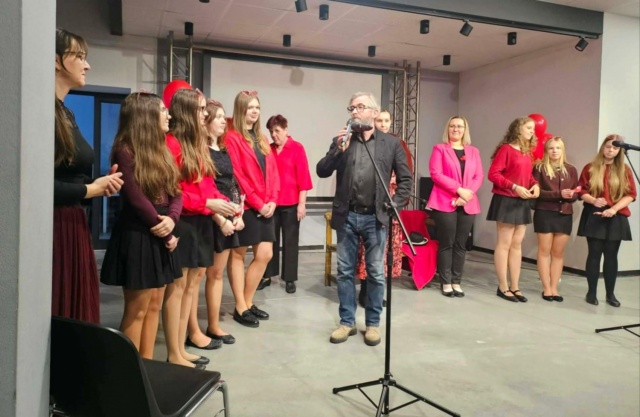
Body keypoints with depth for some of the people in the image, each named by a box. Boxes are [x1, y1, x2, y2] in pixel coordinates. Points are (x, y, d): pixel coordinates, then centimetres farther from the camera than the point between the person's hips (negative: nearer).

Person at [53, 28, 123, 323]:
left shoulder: (67, 114, 16)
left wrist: (101, 184, -2)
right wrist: (91, 189, -8)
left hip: (74, 228, 9)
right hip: (50, 229, -9)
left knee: (76, 319, 15)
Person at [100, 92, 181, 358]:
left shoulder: (161, 150, 14)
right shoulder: (125, 151, -11)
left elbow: (176, 192, 8)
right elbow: (136, 199, -16)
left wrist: (171, 219, -12)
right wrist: (164, 232, -9)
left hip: (161, 236, 8)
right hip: (137, 236, -8)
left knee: (154, 304, 12)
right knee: (137, 309, 0)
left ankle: (147, 365, 23)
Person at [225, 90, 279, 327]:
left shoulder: (262, 139, 17)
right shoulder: (232, 137, -7)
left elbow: (273, 171, 12)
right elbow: (237, 175, -13)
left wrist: (272, 200, -2)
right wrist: (257, 203, -13)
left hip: (265, 206, 7)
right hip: (246, 206, -7)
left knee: (265, 255, 7)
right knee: (238, 255, 4)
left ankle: (248, 302, 22)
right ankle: (240, 308, 13)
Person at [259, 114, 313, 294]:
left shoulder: (297, 148, -4)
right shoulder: (268, 150, 7)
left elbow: (303, 177, -6)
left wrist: (302, 204, -9)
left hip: (291, 204, -3)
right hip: (271, 203, 3)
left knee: (290, 241, 6)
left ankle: (290, 279, 16)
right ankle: (267, 276, 21)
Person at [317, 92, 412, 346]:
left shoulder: (391, 143, 3)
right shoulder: (341, 140, 7)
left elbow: (406, 179, 6)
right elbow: (322, 172, -1)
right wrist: (338, 150, -14)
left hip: (375, 218, -2)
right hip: (347, 216, 2)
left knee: (375, 273, 6)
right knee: (344, 272, 8)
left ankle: (373, 323, 20)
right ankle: (347, 322, 21)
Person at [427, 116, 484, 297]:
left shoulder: (473, 151, 15)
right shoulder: (439, 148, 4)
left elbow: (479, 176, 7)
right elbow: (436, 174, -8)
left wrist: (467, 194, -11)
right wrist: (459, 190, -15)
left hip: (468, 204, 4)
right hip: (445, 203, -3)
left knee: (461, 244, 5)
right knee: (446, 243, -1)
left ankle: (456, 281, 11)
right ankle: (445, 282, 6)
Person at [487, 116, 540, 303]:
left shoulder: (528, 152, 13)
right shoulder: (506, 149, -9)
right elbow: (493, 174, -15)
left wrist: (535, 185, -1)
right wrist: (514, 187, -22)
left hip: (523, 202, 8)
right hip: (506, 200, -8)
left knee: (517, 244, 10)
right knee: (504, 244, -2)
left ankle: (515, 286, 17)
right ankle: (503, 287, 6)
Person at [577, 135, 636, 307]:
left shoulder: (624, 170, 6)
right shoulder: (590, 168, 3)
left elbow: (631, 194, 1)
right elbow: (581, 191, 0)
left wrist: (614, 209, -13)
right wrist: (593, 200, -20)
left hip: (616, 218, 1)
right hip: (594, 216, -1)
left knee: (611, 255, 6)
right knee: (594, 254, 1)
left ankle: (610, 294, 14)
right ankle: (592, 292, 8)